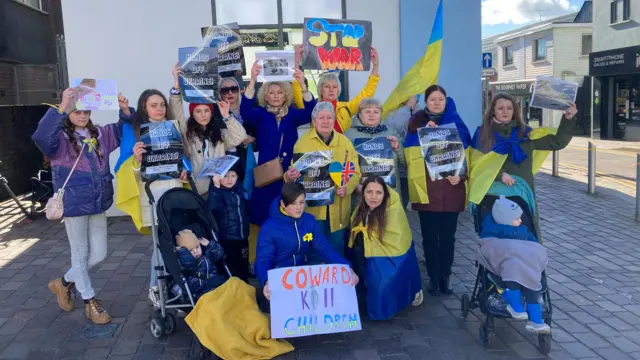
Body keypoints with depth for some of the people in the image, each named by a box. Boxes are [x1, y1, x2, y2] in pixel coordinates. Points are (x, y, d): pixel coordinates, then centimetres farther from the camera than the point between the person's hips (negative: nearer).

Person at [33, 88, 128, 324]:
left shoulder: (100, 135, 6)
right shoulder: (61, 138, -10)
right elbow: (41, 137, -32)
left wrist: (125, 110, -10)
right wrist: (62, 107, -38)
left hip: (98, 203, 6)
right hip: (74, 203, -5)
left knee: (99, 254, 12)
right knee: (80, 254, 9)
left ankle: (64, 283, 37)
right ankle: (90, 302, 24)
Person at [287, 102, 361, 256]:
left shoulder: (345, 142, 6)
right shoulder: (302, 142, -1)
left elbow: (355, 172, 5)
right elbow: (293, 172, -1)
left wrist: (348, 187, -15)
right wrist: (289, 176, -26)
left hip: (337, 208, 2)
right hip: (311, 206, -2)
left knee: (336, 248, 15)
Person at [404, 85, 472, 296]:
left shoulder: (455, 122, 8)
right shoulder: (417, 123, 6)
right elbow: (410, 153, -4)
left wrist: (461, 175, -10)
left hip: (451, 188, 1)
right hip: (426, 188, -1)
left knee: (448, 235, 5)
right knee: (429, 236, 3)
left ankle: (445, 277, 16)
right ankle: (433, 278, 13)